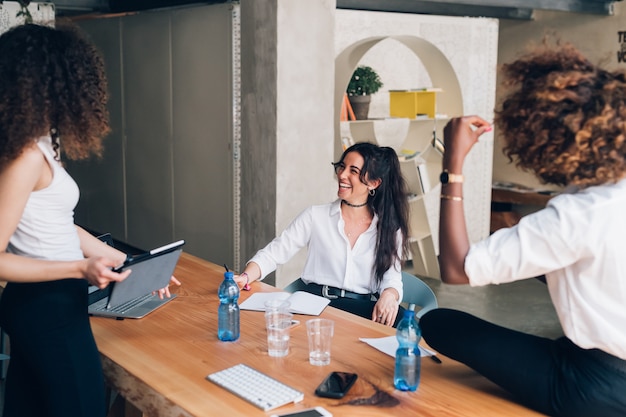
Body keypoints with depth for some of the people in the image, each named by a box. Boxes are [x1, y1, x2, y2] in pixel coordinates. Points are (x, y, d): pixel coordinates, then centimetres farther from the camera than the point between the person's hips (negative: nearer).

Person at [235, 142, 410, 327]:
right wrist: (246, 276, -13)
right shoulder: (315, 216, 9)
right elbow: (272, 253, 7)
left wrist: (389, 295, -19)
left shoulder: (390, 229, 12)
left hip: (364, 312, -1)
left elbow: (392, 277, 6)